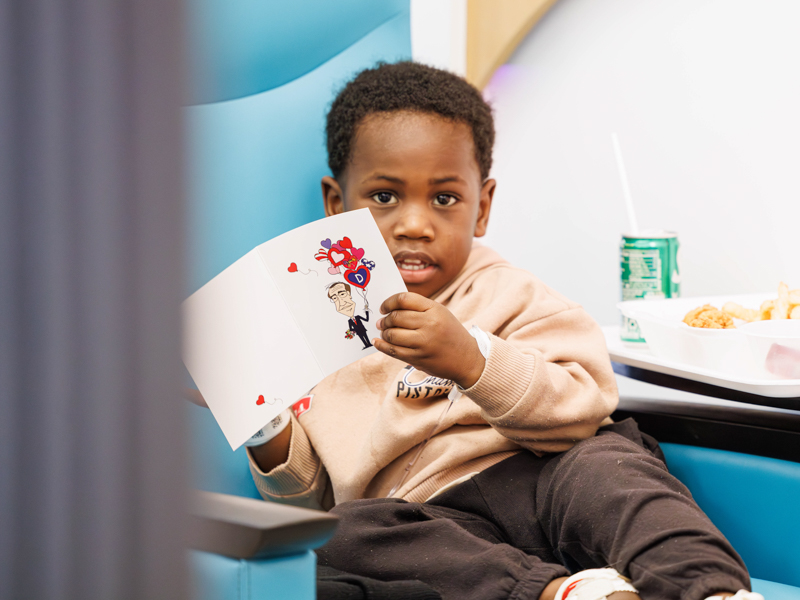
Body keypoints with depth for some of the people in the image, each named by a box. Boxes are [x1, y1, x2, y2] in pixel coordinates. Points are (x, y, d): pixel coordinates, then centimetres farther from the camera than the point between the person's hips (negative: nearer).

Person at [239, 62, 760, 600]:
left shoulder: (504, 294, 12)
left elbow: (583, 406, -6)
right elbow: (309, 497, 22)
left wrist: (471, 361, -21)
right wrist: (269, 439, -1)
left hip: (535, 481, -1)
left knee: (609, 463, -32)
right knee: (341, 532, -30)